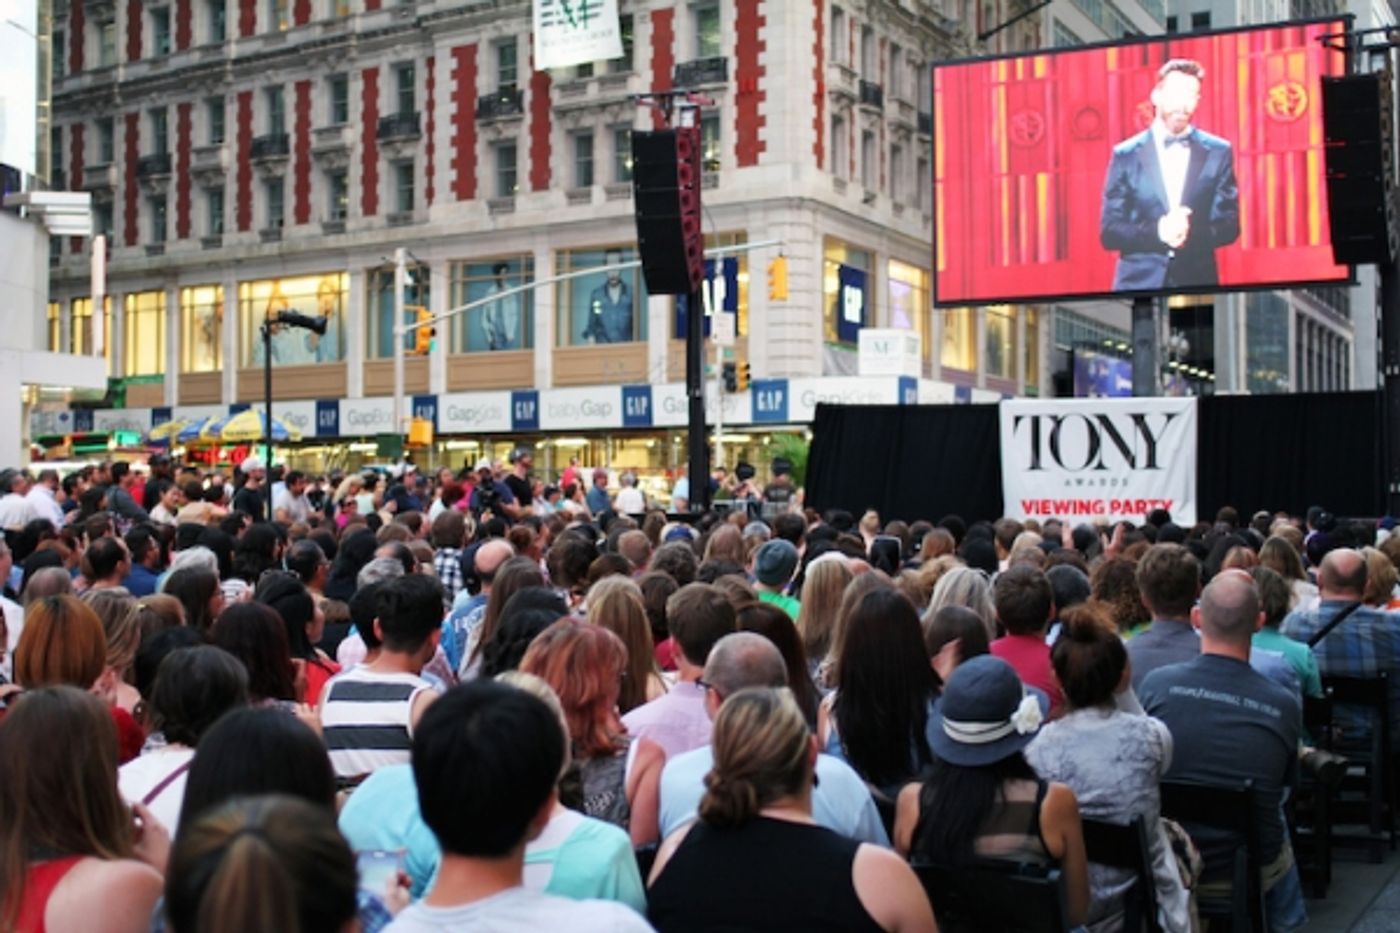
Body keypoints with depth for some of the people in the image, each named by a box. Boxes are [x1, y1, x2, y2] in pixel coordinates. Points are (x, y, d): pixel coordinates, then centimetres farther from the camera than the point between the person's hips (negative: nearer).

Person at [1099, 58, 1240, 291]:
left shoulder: (1218, 152, 7)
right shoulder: (1126, 155, 4)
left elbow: (1229, 225, 5)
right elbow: (1109, 230, 0)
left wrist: (1192, 234, -16)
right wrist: (1157, 231, -17)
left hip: (1198, 282, 1)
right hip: (1139, 283, -1)